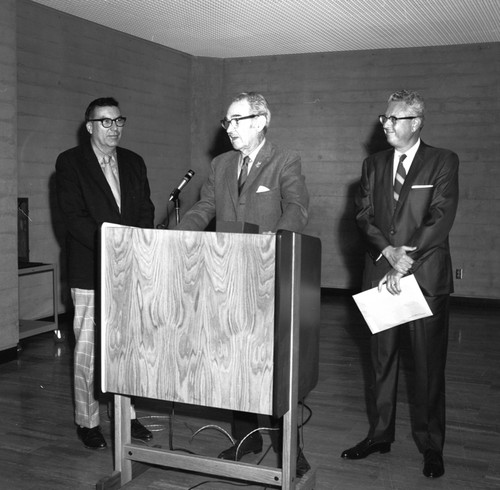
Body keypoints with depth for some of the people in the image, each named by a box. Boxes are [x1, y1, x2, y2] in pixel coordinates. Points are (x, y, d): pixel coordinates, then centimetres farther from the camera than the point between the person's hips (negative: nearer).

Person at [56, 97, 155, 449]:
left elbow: (146, 210, 11)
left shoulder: (134, 162, 14)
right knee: (88, 349, 2)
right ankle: (87, 422, 14)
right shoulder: (70, 163, -1)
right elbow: (74, 216, -10)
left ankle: (127, 414, 20)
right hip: (92, 271, -4)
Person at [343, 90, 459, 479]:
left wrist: (403, 266, -16)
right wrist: (388, 250, -14)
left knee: (429, 366, 4)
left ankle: (431, 446, 17)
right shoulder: (374, 165, 12)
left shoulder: (443, 162, -1)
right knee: (382, 361, 11)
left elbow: (440, 220, -10)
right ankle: (380, 435, 24)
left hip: (426, 277, -4)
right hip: (381, 276, 4)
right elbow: (364, 215, 4)